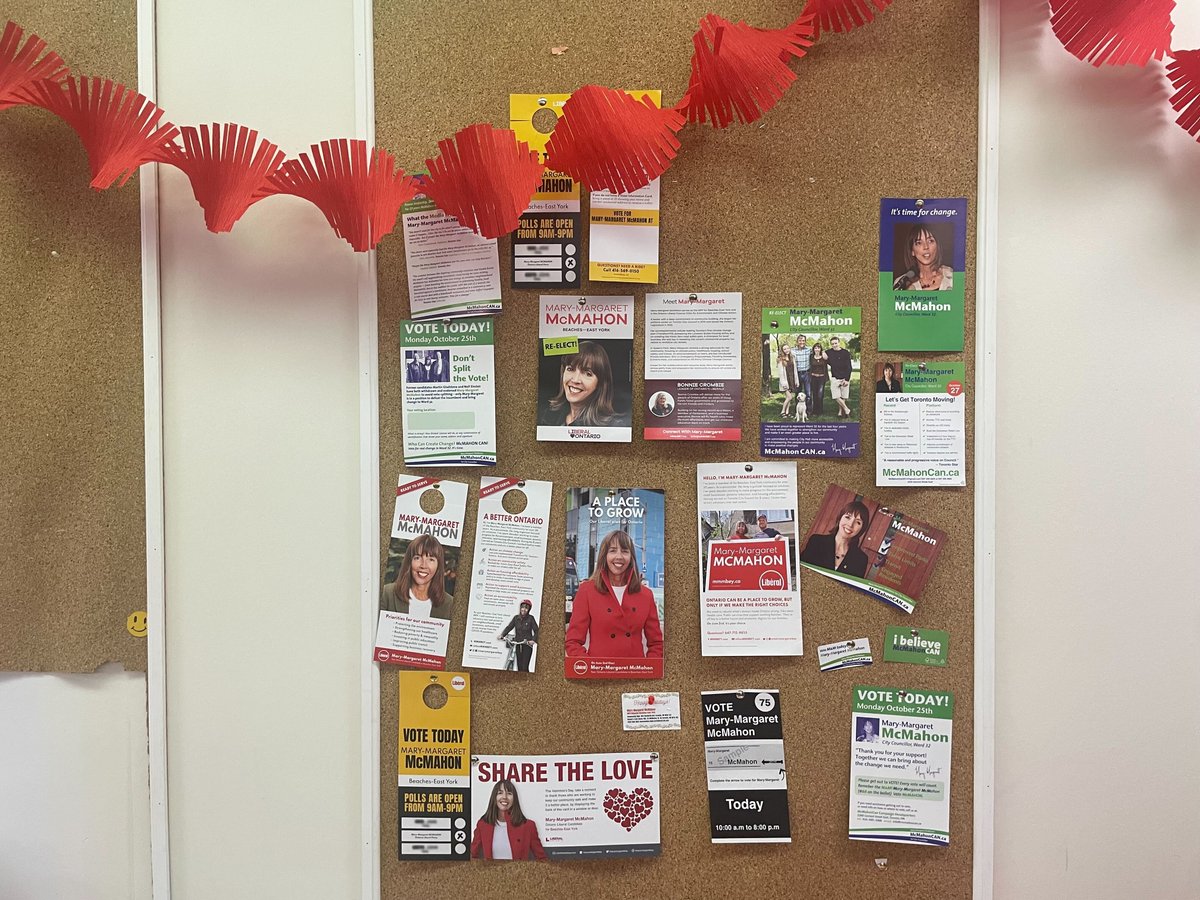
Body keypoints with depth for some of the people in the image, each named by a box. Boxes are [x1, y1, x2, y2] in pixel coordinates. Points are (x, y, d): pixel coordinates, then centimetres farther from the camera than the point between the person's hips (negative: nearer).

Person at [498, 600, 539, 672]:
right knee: (519, 666, 8)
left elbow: (536, 630, -6)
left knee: (524, 667, -10)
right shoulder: (516, 618, 6)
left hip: (527, 645, -4)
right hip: (518, 645, 4)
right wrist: (502, 635, -14)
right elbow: (509, 627, 2)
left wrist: (533, 640, -22)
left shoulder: (530, 618, -5)